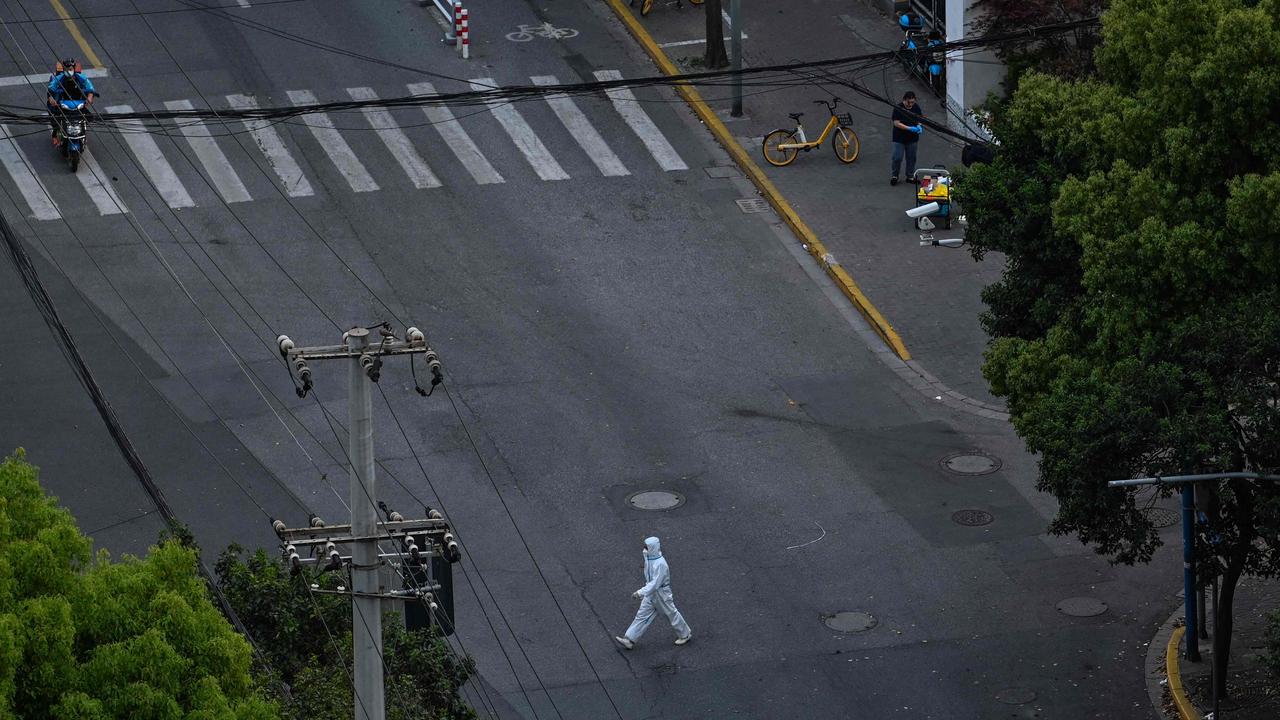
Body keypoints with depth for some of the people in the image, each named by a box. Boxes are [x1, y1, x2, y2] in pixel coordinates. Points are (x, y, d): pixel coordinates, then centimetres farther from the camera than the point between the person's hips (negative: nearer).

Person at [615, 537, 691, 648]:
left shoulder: (660, 564, -31)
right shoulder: (649, 559, -3)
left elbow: (655, 583, -33)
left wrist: (641, 592, -36)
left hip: (661, 595, -8)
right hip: (651, 594, 8)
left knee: (671, 614, 11)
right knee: (642, 615, 8)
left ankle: (685, 634, 32)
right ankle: (629, 640, 9)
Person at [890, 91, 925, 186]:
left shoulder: (916, 108, 1)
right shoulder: (898, 108, -14)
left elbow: (920, 119, 13)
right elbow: (896, 123, -18)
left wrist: (919, 126, -10)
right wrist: (909, 128, -26)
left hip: (912, 138, 4)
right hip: (899, 138, -4)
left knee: (911, 157, 11)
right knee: (897, 158, -3)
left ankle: (910, 175, 24)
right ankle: (894, 175, 14)